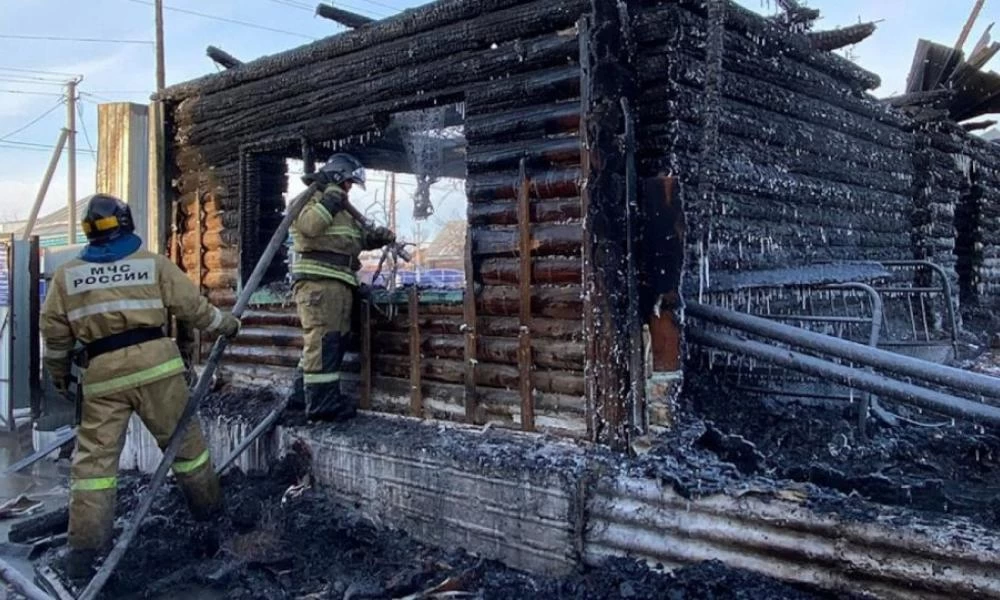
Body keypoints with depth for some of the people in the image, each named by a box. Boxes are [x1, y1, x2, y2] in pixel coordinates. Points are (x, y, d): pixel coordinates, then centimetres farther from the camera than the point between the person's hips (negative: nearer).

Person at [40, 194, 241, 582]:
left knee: (94, 457, 4)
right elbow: (193, 306, 5)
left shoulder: (66, 274, 10)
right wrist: (227, 324, 21)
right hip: (155, 362, -1)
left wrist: (59, 372, 25)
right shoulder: (153, 263, 4)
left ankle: (85, 549, 1)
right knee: (183, 439, 14)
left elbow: (54, 331, 10)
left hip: (102, 372, 1)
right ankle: (210, 509, 29)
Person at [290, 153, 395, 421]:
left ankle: (304, 394, 20)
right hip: (317, 280, -10)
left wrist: (380, 236, 11)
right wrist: (331, 198, -12)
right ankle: (322, 402, -12)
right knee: (322, 339, -12)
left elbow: (360, 237, 31)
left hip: (340, 282, 10)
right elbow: (310, 226, -21)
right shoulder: (309, 200, 0)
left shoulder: (342, 209, 28)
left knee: (335, 340, 12)